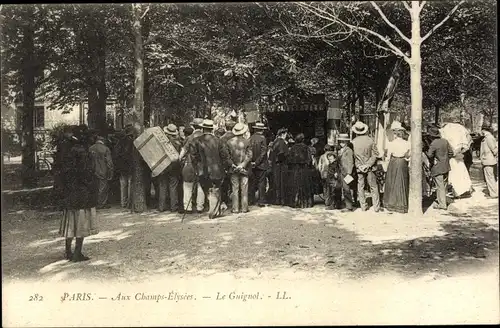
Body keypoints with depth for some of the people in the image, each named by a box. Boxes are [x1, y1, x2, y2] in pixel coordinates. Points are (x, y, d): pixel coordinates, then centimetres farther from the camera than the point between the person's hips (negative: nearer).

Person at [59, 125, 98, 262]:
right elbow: (87, 174, -16)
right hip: (83, 193, -7)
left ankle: (68, 252, 21)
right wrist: (92, 191, -7)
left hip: (69, 193, 7)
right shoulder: (82, 152, -14)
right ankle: (77, 253, 3)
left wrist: (66, 189, 16)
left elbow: (63, 174, 10)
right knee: (82, 223, 0)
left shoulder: (67, 153, 8)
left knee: (70, 222, 13)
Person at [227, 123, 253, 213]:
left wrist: (232, 164, 4)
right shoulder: (246, 142, -7)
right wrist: (243, 165, -5)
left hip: (233, 168, 2)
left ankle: (235, 208, 8)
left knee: (235, 189, 6)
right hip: (244, 169, -1)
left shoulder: (229, 142, -2)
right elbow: (249, 156, -9)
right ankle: (244, 208, 9)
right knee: (244, 189, 6)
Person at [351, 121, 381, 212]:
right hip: (370, 168, 0)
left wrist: (359, 166, 2)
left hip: (359, 169, 0)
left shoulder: (353, 142, -8)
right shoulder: (370, 140, -7)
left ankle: (363, 206, 13)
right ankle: (376, 207, 9)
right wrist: (368, 165, -5)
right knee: (374, 187, 8)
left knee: (360, 188, 10)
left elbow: (352, 157, -6)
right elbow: (375, 155, -6)